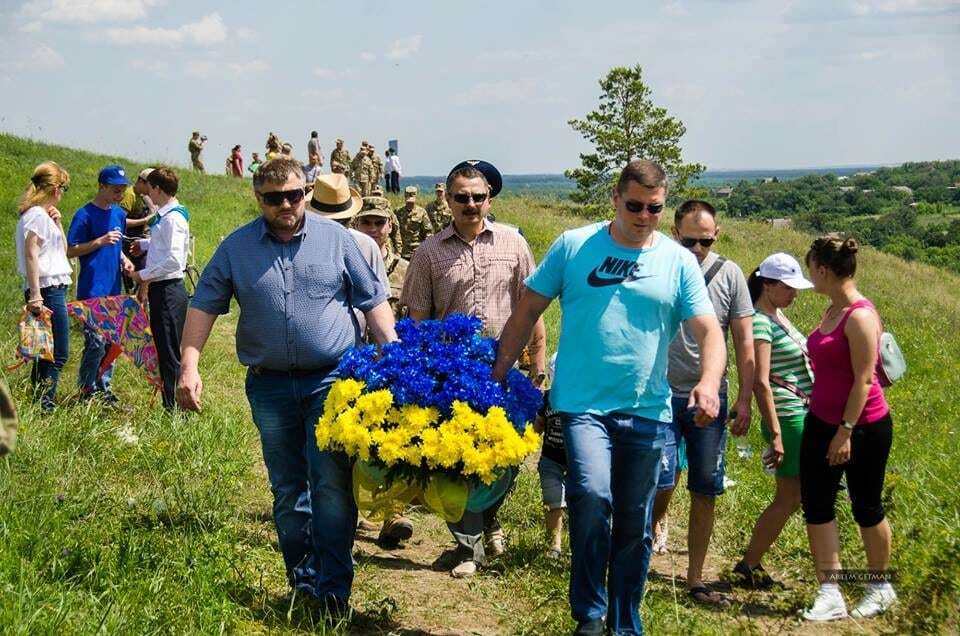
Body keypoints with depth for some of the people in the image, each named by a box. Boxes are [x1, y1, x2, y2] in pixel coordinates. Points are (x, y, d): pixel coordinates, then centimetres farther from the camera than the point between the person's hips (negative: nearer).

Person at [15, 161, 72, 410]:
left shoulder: (44, 215, 17)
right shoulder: (37, 215, -11)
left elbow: (63, 250, 25)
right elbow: (30, 255, -19)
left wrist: (57, 224, 11)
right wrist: (36, 296, -23)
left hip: (54, 289, 10)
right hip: (47, 289, -10)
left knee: (47, 352, 12)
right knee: (58, 353, -10)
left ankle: (40, 404, 15)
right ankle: (45, 405, -10)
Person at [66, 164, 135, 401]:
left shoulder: (119, 214, 13)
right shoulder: (85, 215, -8)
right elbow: (71, 251, -9)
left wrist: (123, 259, 6)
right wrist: (101, 241, -19)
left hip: (113, 289, 7)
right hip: (91, 291, -7)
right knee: (96, 341, -10)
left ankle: (103, 389, 19)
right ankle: (86, 391, 2)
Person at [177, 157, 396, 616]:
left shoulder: (335, 238, 2)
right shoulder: (236, 247, 4)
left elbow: (373, 302, 4)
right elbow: (203, 306, 5)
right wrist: (189, 368, -7)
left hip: (332, 380, -2)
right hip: (270, 385, 2)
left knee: (331, 486, -10)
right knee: (287, 490, 11)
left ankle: (332, 586, -5)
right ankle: (301, 579, 23)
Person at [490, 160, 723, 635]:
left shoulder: (679, 263, 4)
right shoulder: (573, 246, 1)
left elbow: (708, 331, -2)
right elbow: (528, 312, 5)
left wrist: (709, 382, -21)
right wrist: (498, 374, 1)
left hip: (648, 410, 2)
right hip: (584, 402, -2)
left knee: (635, 526, 10)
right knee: (592, 495, -24)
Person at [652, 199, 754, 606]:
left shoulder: (728, 274, 1)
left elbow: (744, 340, 5)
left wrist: (744, 399, 2)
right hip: (661, 394, -2)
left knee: (705, 492, 6)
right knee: (661, 483, -11)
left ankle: (695, 579, 18)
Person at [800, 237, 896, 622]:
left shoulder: (860, 316, -19)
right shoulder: (832, 311, 8)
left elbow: (864, 378, -21)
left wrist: (846, 431, -21)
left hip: (863, 427, -8)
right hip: (822, 422, 8)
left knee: (865, 507, 7)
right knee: (816, 505, 1)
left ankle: (881, 588, 26)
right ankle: (830, 594, 3)